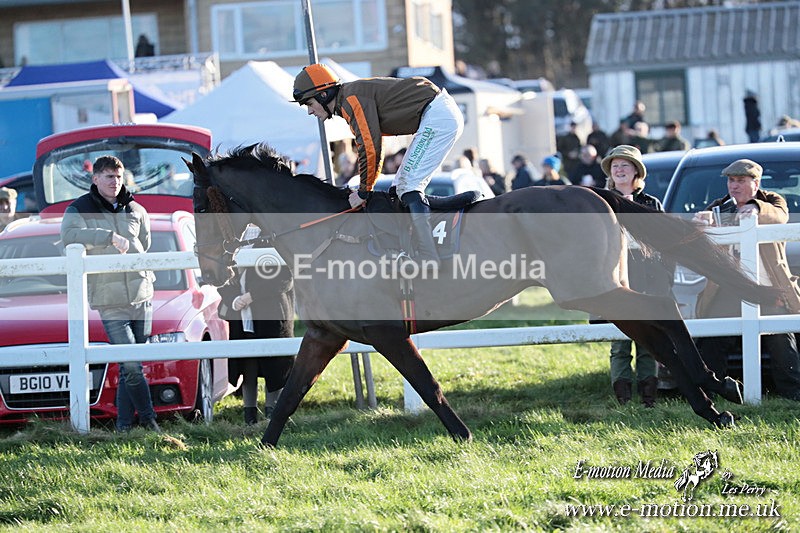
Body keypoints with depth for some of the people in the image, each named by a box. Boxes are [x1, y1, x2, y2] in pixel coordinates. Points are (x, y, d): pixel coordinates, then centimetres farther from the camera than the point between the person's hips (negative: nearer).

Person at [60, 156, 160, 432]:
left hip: (141, 296, 4)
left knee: (130, 367, 5)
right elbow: (68, 235, -21)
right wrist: (109, 237, -24)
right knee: (131, 365, -12)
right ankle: (148, 419, -2)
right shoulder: (80, 209, 0)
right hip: (110, 302, -4)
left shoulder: (135, 210, 14)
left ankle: (124, 425, 10)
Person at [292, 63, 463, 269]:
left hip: (438, 115, -11)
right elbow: (367, 146, 25)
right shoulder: (348, 102, 17)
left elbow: (370, 149, -18)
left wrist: (364, 192, -6)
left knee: (408, 186, -14)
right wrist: (364, 190, 18)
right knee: (403, 185, 13)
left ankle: (429, 260, -21)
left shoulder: (352, 99, -14)